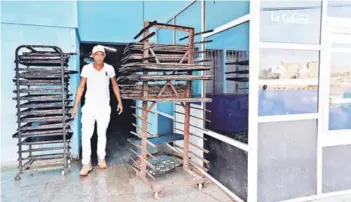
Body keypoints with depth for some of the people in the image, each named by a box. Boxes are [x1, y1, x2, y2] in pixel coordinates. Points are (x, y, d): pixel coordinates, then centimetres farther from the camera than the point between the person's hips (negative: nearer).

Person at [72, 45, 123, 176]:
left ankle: (101, 159, 25)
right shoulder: (86, 68, -6)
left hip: (104, 107, 1)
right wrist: (75, 105, -4)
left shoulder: (109, 69, -4)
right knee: (86, 135, -5)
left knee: (102, 134, 11)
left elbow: (115, 86, 8)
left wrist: (120, 102, 5)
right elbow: (81, 87, -1)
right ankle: (86, 163, 3)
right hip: (89, 106, -1)